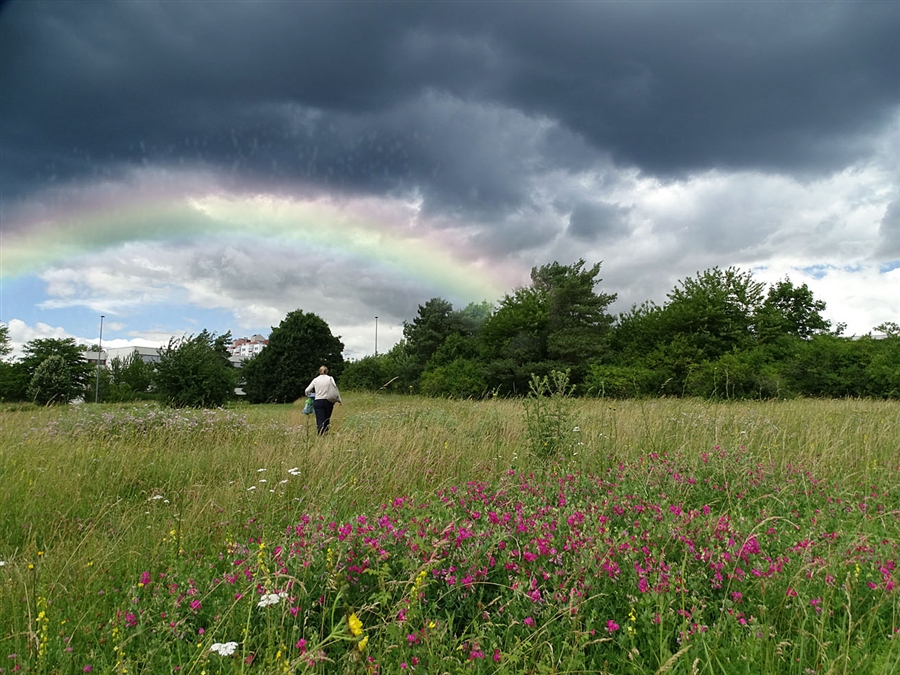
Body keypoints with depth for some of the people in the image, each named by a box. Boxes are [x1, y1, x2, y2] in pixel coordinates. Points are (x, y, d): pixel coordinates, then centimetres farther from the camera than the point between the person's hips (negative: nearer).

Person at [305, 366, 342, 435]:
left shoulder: (315, 380, 5)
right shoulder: (330, 378, 2)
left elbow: (307, 391, 7)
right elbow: (335, 390, -2)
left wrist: (310, 394, 29)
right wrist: (339, 400, 6)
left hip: (318, 402, 0)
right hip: (328, 402, 0)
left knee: (320, 421, -5)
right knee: (327, 420, 13)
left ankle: (321, 435, -18)